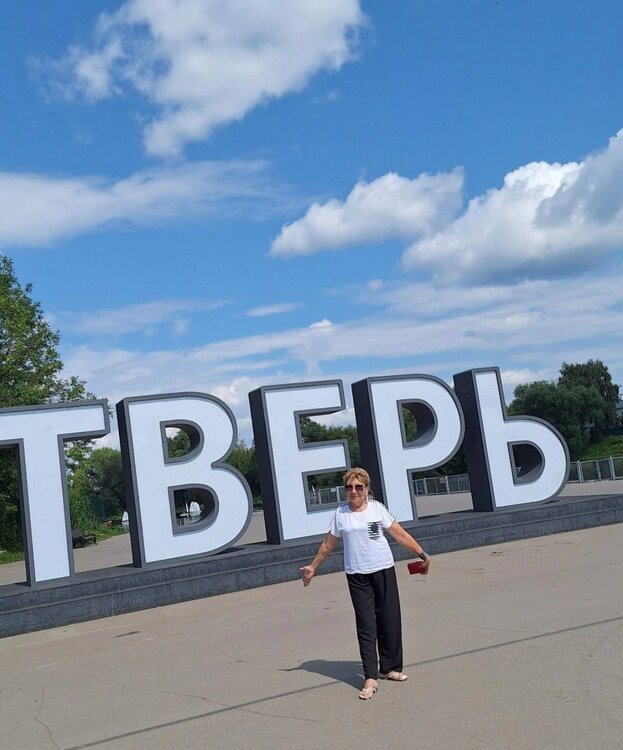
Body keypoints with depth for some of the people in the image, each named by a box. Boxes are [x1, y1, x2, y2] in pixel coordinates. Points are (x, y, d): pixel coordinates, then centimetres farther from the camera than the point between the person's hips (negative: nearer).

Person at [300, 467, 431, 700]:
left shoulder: (377, 508, 1)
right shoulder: (341, 513, 2)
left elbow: (400, 534, 4)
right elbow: (328, 544, 13)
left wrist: (422, 554, 1)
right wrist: (313, 567, 18)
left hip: (383, 569, 1)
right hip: (357, 575, -1)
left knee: (390, 620, 7)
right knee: (366, 626, -3)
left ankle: (389, 667, 24)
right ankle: (370, 678, -2)